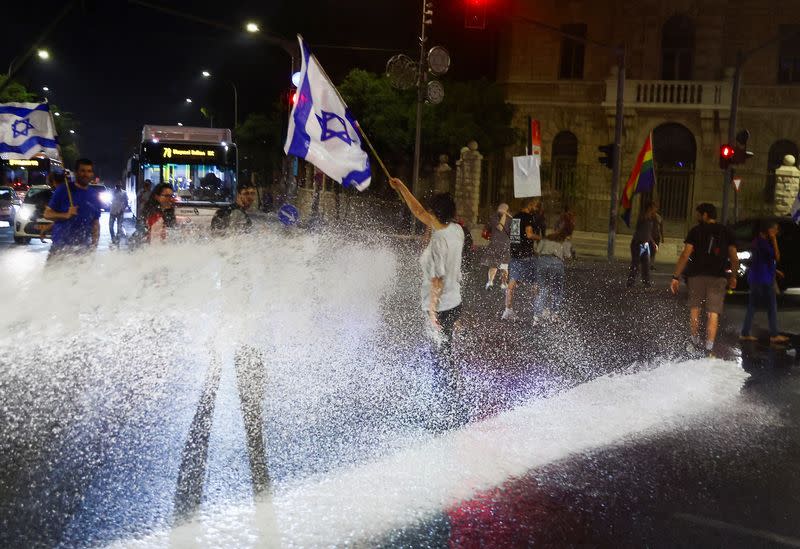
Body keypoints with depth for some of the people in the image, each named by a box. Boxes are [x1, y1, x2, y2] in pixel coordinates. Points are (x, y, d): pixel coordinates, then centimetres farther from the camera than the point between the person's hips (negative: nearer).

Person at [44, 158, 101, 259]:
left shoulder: (94, 197, 10)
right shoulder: (63, 190, 0)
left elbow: (96, 224, 13)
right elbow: (47, 214, -1)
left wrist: (94, 246, 4)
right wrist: (66, 215, -18)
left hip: (82, 247, 3)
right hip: (60, 246, -3)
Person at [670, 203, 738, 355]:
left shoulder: (696, 230, 2)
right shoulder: (726, 232, 9)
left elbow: (685, 255, -6)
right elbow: (734, 258, 7)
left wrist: (676, 277, -5)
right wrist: (733, 276, 22)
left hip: (697, 275, -1)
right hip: (718, 277, 1)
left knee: (694, 309, 16)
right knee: (713, 314, -1)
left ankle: (695, 344, 18)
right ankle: (709, 349, -10)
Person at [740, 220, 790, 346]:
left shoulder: (758, 240, 14)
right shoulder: (763, 242, -16)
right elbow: (776, 257, -17)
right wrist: (774, 241, -13)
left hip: (755, 279, 10)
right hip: (763, 280, -10)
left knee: (752, 306, 10)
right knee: (772, 307, -3)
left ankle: (745, 334, 12)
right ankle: (774, 335, 0)